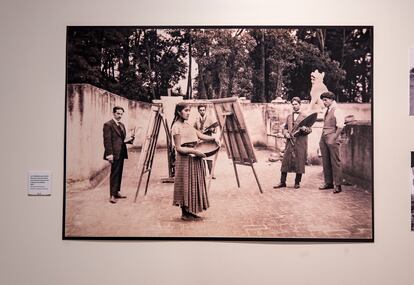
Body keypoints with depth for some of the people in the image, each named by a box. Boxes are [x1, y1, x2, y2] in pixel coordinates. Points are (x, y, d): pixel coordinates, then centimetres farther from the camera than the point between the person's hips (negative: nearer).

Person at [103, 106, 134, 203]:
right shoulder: (108, 124, -8)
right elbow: (107, 140, -14)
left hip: (121, 153, 8)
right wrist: (109, 154, -20)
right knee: (114, 173, -7)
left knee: (119, 173, 12)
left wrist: (129, 139, 4)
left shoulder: (122, 125, 18)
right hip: (114, 153, -8)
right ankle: (112, 195, -4)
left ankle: (117, 192, 21)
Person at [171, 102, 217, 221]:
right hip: (184, 160, -8)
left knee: (194, 184, 12)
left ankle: (190, 211, 22)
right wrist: (194, 151, -22)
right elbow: (179, 148, -15)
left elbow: (201, 135, 10)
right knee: (186, 185, 0)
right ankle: (184, 213, 12)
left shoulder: (188, 125, 13)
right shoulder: (176, 127, -12)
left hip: (194, 159, 9)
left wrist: (213, 138, -5)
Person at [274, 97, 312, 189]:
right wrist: (286, 133, 0)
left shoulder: (304, 117, 4)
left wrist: (305, 129, -20)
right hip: (290, 142, 4)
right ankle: (282, 182, 8)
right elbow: (285, 128, 21)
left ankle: (297, 182, 11)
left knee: (299, 163, 0)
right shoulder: (289, 117, 16)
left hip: (300, 144, -3)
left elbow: (310, 129, 1)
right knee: (285, 161, 1)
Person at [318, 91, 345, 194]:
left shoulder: (337, 111, -7)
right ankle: (328, 183, 19)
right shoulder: (327, 111, 17)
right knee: (325, 162, 10)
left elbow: (340, 127, -14)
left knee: (335, 162, -3)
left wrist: (333, 139, -17)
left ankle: (338, 185, 3)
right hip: (324, 138, 8)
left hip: (332, 139, -8)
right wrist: (322, 138, 14)